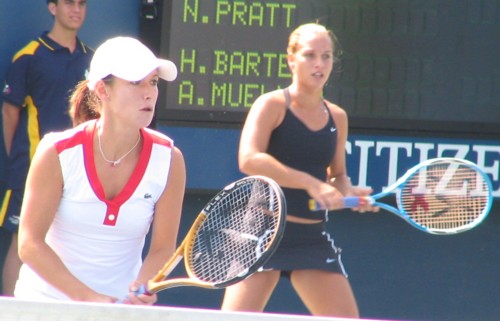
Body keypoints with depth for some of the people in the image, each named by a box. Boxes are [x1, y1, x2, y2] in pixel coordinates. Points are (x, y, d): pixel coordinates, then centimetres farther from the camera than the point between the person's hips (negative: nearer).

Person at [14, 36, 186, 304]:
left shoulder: (168, 159, -9)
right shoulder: (58, 154, -15)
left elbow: (163, 248, -5)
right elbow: (30, 244, -15)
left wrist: (142, 290, -25)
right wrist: (88, 297, -25)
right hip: (48, 300, -2)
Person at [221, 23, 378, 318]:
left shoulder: (337, 117, 10)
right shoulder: (273, 105, -6)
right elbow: (249, 159, -22)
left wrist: (349, 193, -2)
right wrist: (310, 183, -26)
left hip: (313, 237, 5)